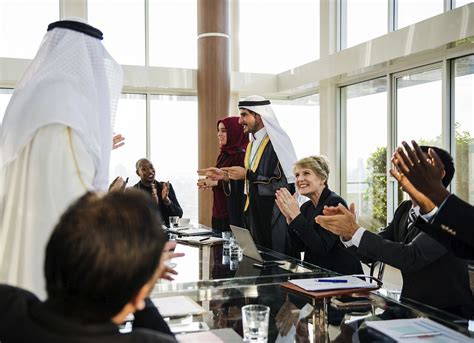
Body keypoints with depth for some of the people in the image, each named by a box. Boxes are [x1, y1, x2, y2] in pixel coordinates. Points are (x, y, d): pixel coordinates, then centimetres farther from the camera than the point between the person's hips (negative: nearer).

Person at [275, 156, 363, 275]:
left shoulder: (335, 203, -15)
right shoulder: (306, 207, 7)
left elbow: (322, 247, -23)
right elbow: (301, 247, 5)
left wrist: (296, 215, -23)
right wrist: (290, 218, -8)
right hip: (315, 273, 6)